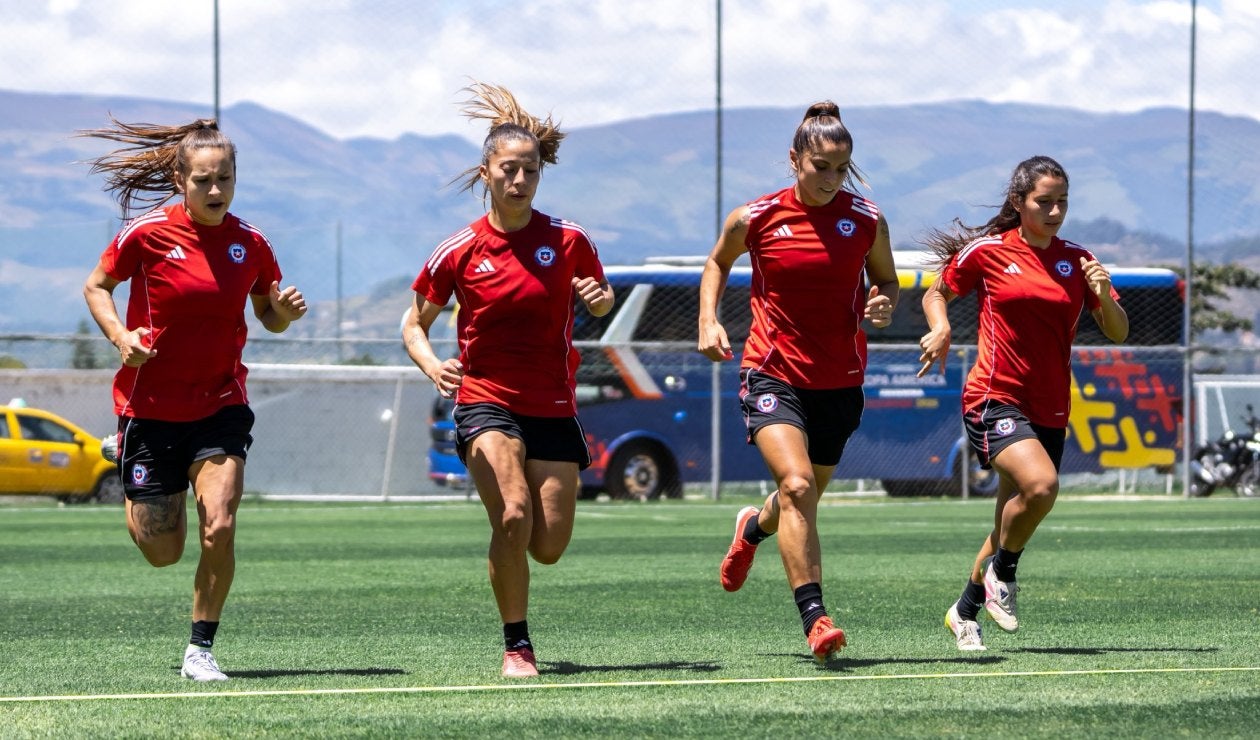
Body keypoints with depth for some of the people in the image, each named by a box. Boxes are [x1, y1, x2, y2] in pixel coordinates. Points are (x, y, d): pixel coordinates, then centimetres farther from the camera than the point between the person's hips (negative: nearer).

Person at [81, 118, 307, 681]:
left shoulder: (250, 244, -3)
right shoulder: (148, 234, -11)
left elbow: (268, 317, 12)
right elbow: (96, 287, 3)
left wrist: (285, 312, -12)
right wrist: (120, 337, -15)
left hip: (219, 406, 1)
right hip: (150, 404, -1)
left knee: (219, 528, -19)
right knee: (162, 552, 4)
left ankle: (201, 648, -1)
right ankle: (137, 499, 43)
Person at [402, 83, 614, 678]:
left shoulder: (567, 240, -2)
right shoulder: (459, 251, -3)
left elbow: (602, 300, 15)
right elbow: (414, 325, 7)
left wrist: (600, 299, -10)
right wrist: (432, 365, -15)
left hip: (554, 407, 2)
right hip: (484, 400, -2)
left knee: (548, 547, -2)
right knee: (513, 517, -25)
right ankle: (516, 646, -10)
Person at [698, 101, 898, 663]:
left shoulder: (868, 221, -2)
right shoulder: (753, 219, -5)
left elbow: (886, 281, 14)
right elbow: (718, 263, 15)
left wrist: (884, 305, -9)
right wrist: (708, 319, 0)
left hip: (839, 383, 3)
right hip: (773, 377, -3)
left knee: (803, 501, 17)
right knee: (797, 484, -25)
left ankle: (754, 527, 55)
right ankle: (814, 618, -26)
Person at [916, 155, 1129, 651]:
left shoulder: (1077, 261, 7)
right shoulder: (987, 252, -1)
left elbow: (1118, 334, 6)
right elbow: (936, 294, 13)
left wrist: (1104, 295, -14)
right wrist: (940, 329, -8)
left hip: (1049, 412, 5)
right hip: (995, 400, -5)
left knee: (1011, 527, 9)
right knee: (1041, 483, -29)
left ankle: (965, 612, 30)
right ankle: (1002, 571, -4)